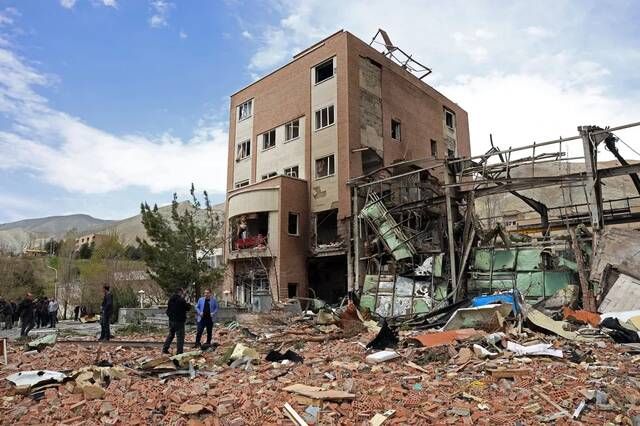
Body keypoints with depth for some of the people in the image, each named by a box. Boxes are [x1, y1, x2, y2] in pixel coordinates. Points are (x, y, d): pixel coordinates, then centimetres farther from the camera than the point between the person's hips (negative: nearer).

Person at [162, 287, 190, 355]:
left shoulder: (170, 299, 6)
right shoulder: (181, 300, -18)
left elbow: (168, 309, 16)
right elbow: (187, 308, -10)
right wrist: (189, 305, 8)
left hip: (171, 320, 8)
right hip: (179, 321, -7)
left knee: (170, 335, 21)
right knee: (180, 336, 0)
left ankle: (165, 349, 22)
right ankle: (179, 351, 2)